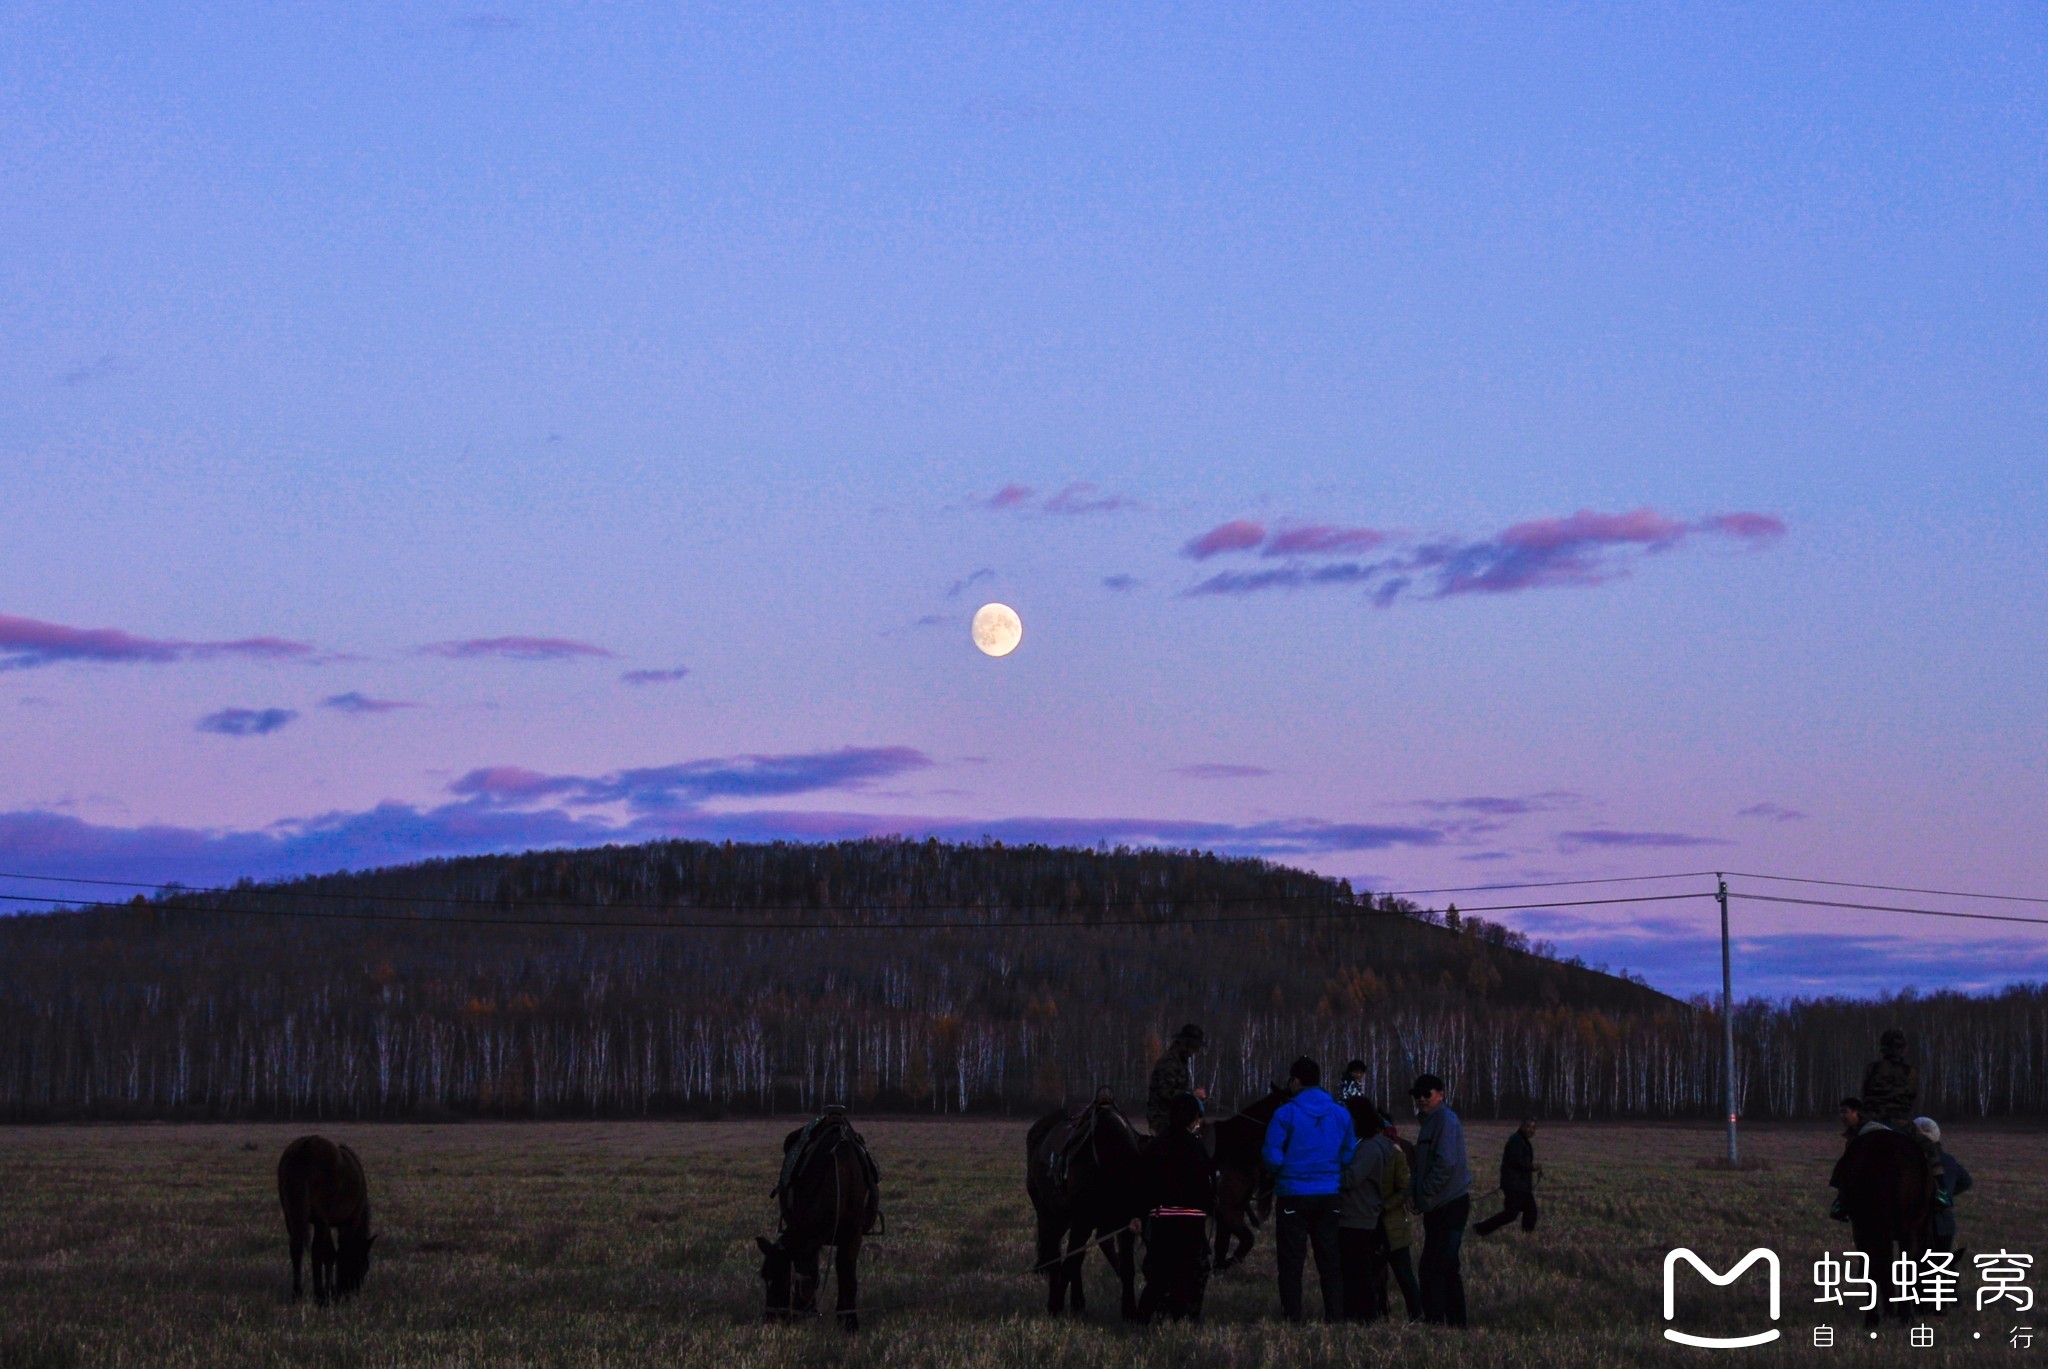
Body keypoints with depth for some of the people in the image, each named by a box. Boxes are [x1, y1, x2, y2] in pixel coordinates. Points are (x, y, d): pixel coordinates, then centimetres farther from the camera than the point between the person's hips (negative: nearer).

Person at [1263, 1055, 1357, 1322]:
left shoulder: (1286, 1114, -9)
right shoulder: (1341, 1115, 4)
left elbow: (1271, 1157, -10)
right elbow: (1349, 1156, 6)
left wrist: (1276, 1173, 10)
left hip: (1294, 1196, -3)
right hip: (1330, 1197, 3)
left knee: (1291, 1261, 4)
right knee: (1330, 1260, 9)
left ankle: (1292, 1318, 4)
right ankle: (1335, 1317, 7)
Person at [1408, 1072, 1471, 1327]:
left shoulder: (1446, 1120, -12)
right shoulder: (1430, 1121, 19)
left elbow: (1446, 1163, -21)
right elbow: (1421, 1162, 25)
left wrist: (1424, 1196, -17)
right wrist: (1414, 1191, 9)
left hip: (1449, 1206, -10)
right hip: (1438, 1207, 10)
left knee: (1434, 1267, -11)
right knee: (1448, 1268, 14)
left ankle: (1434, 1321, -11)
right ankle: (1455, 1323, 19)